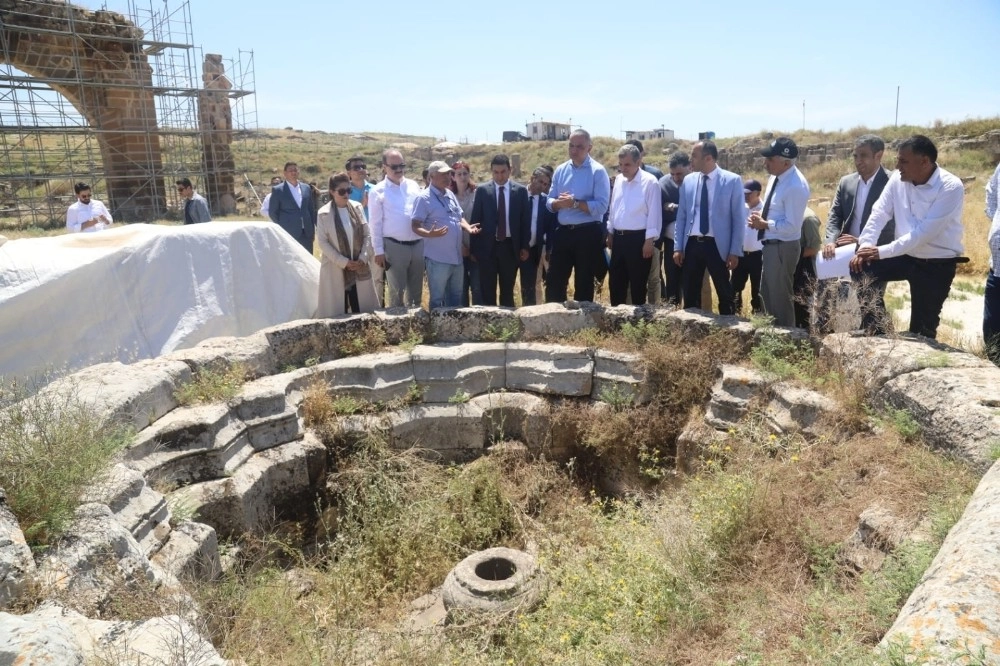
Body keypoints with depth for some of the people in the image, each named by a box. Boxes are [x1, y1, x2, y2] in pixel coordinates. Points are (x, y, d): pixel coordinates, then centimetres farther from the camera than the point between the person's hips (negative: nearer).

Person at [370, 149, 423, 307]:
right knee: (397, 289, 6)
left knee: (416, 288, 14)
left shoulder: (413, 185, 9)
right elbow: (376, 224, -4)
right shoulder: (378, 191, -3)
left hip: (418, 244, 4)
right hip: (395, 246, -4)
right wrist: (379, 251, -8)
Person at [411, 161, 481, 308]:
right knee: (437, 298, 4)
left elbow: (459, 217, 21)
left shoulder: (450, 194, 12)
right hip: (437, 259, -8)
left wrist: (468, 227, 0)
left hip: (456, 257, 8)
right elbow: (415, 226, -16)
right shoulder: (424, 198, -12)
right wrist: (429, 234, -35)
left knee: (456, 296, 17)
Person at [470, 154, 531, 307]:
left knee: (508, 289, 9)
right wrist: (474, 248, -2)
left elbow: (525, 220, 5)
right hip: (487, 246, 0)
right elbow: (475, 220, 1)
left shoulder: (521, 190, 2)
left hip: (510, 246, 1)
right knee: (487, 290, 4)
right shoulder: (482, 190, 1)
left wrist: (525, 246, 0)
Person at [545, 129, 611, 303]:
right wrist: (559, 203, -14)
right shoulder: (560, 170, 10)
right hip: (563, 232, 5)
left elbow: (601, 206, -15)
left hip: (588, 233, -4)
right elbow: (549, 202, 7)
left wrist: (575, 203, -21)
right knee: (554, 281, 7)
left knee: (583, 283, 7)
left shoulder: (598, 171, -6)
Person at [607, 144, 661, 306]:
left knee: (637, 285, 4)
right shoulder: (618, 180, 10)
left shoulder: (650, 182, -10)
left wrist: (649, 240, -14)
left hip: (638, 239, -6)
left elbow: (654, 213, -11)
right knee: (615, 284, 12)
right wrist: (610, 233, 15)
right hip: (618, 238, 6)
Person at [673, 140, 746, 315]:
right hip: (691, 244, 4)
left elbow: (739, 218, -4)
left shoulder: (733, 180, -5)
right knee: (690, 295, 11)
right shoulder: (688, 180, 6)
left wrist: (735, 251, -7)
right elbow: (681, 216, 9)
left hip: (717, 246, -3)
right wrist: (678, 247, 4)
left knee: (725, 295, 9)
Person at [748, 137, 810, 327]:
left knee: (781, 297, 4)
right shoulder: (776, 177, 5)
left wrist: (765, 224, -18)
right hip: (770, 245, 10)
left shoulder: (795, 186, -23)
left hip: (782, 248, -10)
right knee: (767, 294, 21)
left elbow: (792, 226, -24)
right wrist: (760, 217, 0)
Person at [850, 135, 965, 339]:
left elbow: (924, 232, -27)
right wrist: (865, 246, -20)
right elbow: (879, 214, -5)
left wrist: (882, 251, -30)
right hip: (905, 255, 5)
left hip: (937, 265, -5)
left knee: (923, 328, 1)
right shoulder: (898, 178, -5)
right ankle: (876, 332, -3)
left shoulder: (951, 188, -21)